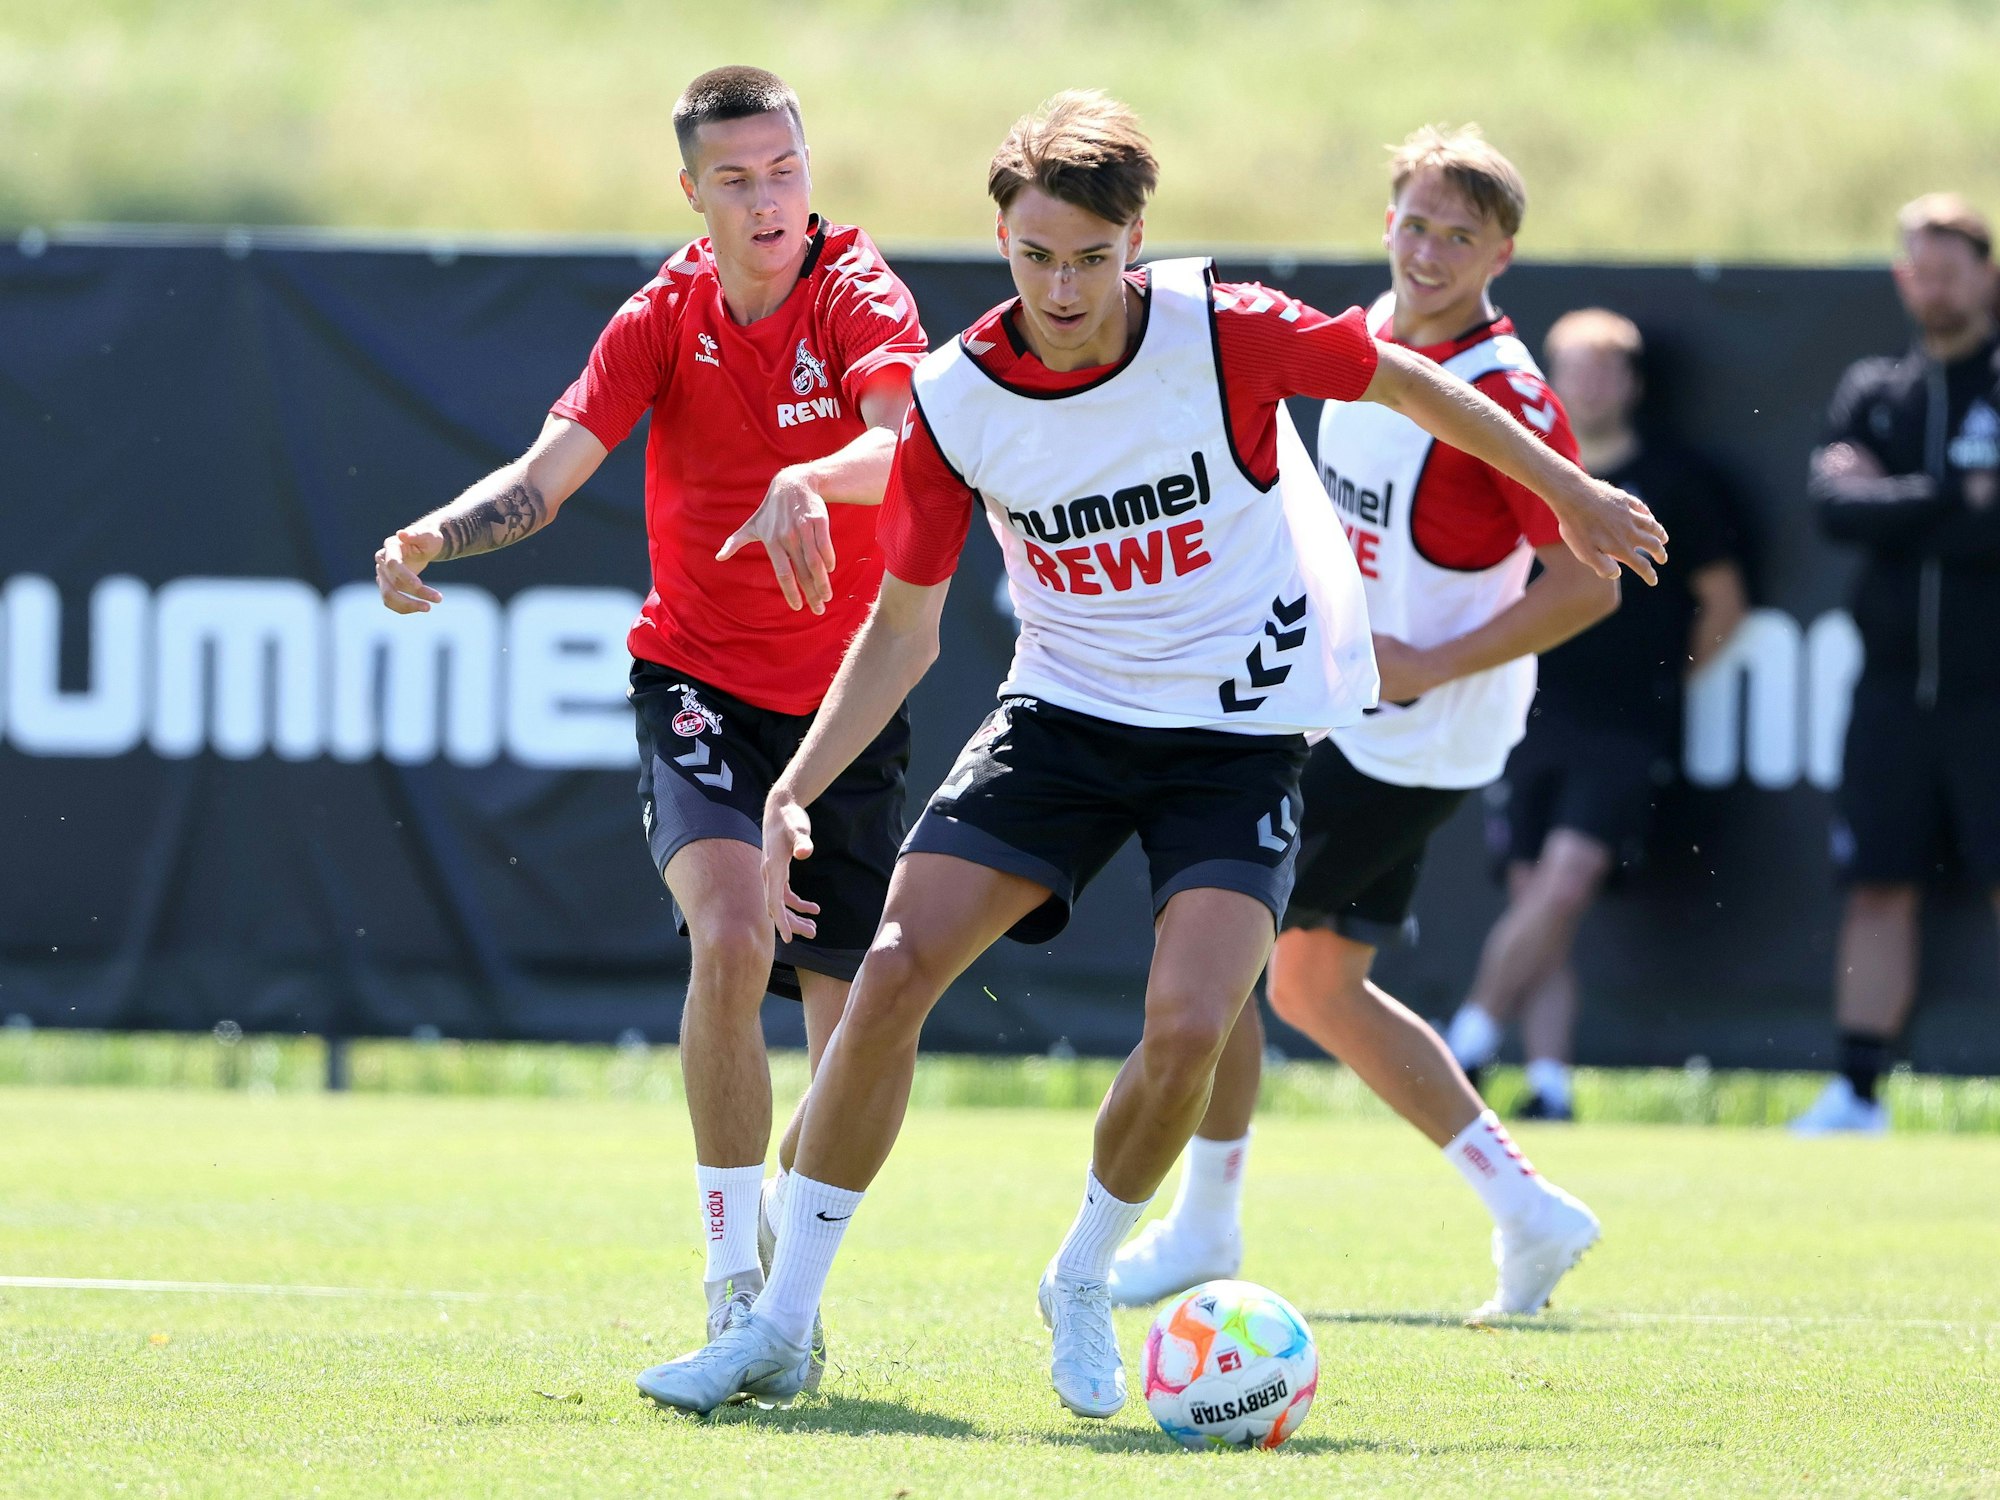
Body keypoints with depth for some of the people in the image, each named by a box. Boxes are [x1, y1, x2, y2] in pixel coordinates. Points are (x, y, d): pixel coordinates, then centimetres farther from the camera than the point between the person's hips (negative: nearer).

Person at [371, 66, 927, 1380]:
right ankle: (733, 1280, -17)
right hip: (699, 680, 0)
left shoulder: (860, 295, -10)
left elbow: (909, 440, -30)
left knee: (855, 1033, 0)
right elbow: (547, 474, -8)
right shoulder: (665, 319, -2)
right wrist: (434, 539, -28)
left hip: (845, 700, 0)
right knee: (731, 934, -27)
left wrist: (810, 482, -51)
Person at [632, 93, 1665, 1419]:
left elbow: (1404, 380, 0)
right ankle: (782, 1328, -2)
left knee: (1189, 1024, -21)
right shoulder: (956, 401, -11)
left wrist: (1575, 496, 10)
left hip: (1241, 723, -2)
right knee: (894, 972, -13)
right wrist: (794, 791, -11)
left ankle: (1085, 1281, 8)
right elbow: (904, 627, 0)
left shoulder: (1224, 333, -18)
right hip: (1067, 711, 2)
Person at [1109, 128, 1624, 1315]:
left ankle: (1205, 1225, 7)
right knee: (1314, 985, 12)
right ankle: (1526, 1207, 16)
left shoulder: (1507, 395, -20)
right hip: (1343, 715, 9)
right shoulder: (1371, 335, 6)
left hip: (1414, 741, -9)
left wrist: (1426, 668, -21)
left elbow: (1586, 586, -21)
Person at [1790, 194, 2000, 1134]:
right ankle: (1857, 1091, 9)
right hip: (1896, 685, 4)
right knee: (1878, 888, 5)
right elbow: (1836, 507, -4)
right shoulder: (1874, 394, 13)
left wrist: (1900, 513, -10)